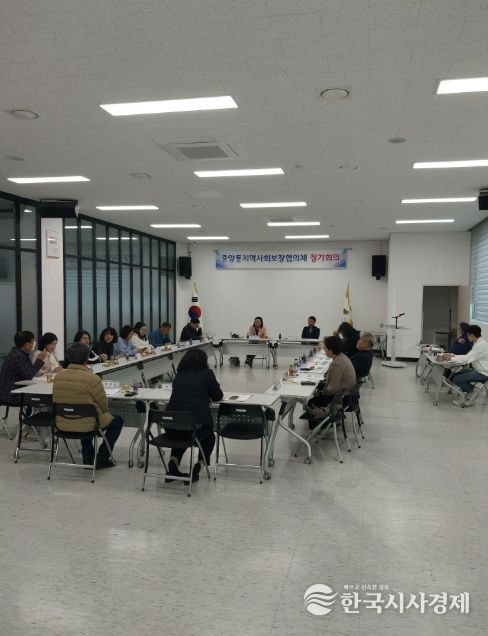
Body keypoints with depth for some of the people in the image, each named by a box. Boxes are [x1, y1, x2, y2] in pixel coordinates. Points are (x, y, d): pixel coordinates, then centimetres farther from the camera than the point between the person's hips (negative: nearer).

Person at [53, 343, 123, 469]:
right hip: (87, 426, -6)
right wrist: (104, 412, 13)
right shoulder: (92, 378, -22)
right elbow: (104, 405, -11)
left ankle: (87, 457, 36)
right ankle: (101, 459, 18)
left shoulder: (57, 377, -5)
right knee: (117, 420, 20)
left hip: (63, 425, 6)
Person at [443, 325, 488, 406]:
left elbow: (466, 359, -24)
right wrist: (453, 356, 2)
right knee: (454, 375, 9)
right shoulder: (478, 343, 8)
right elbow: (467, 356, 11)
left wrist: (451, 358, -13)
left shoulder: (481, 345, -23)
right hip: (478, 370, 10)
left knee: (457, 380, -15)